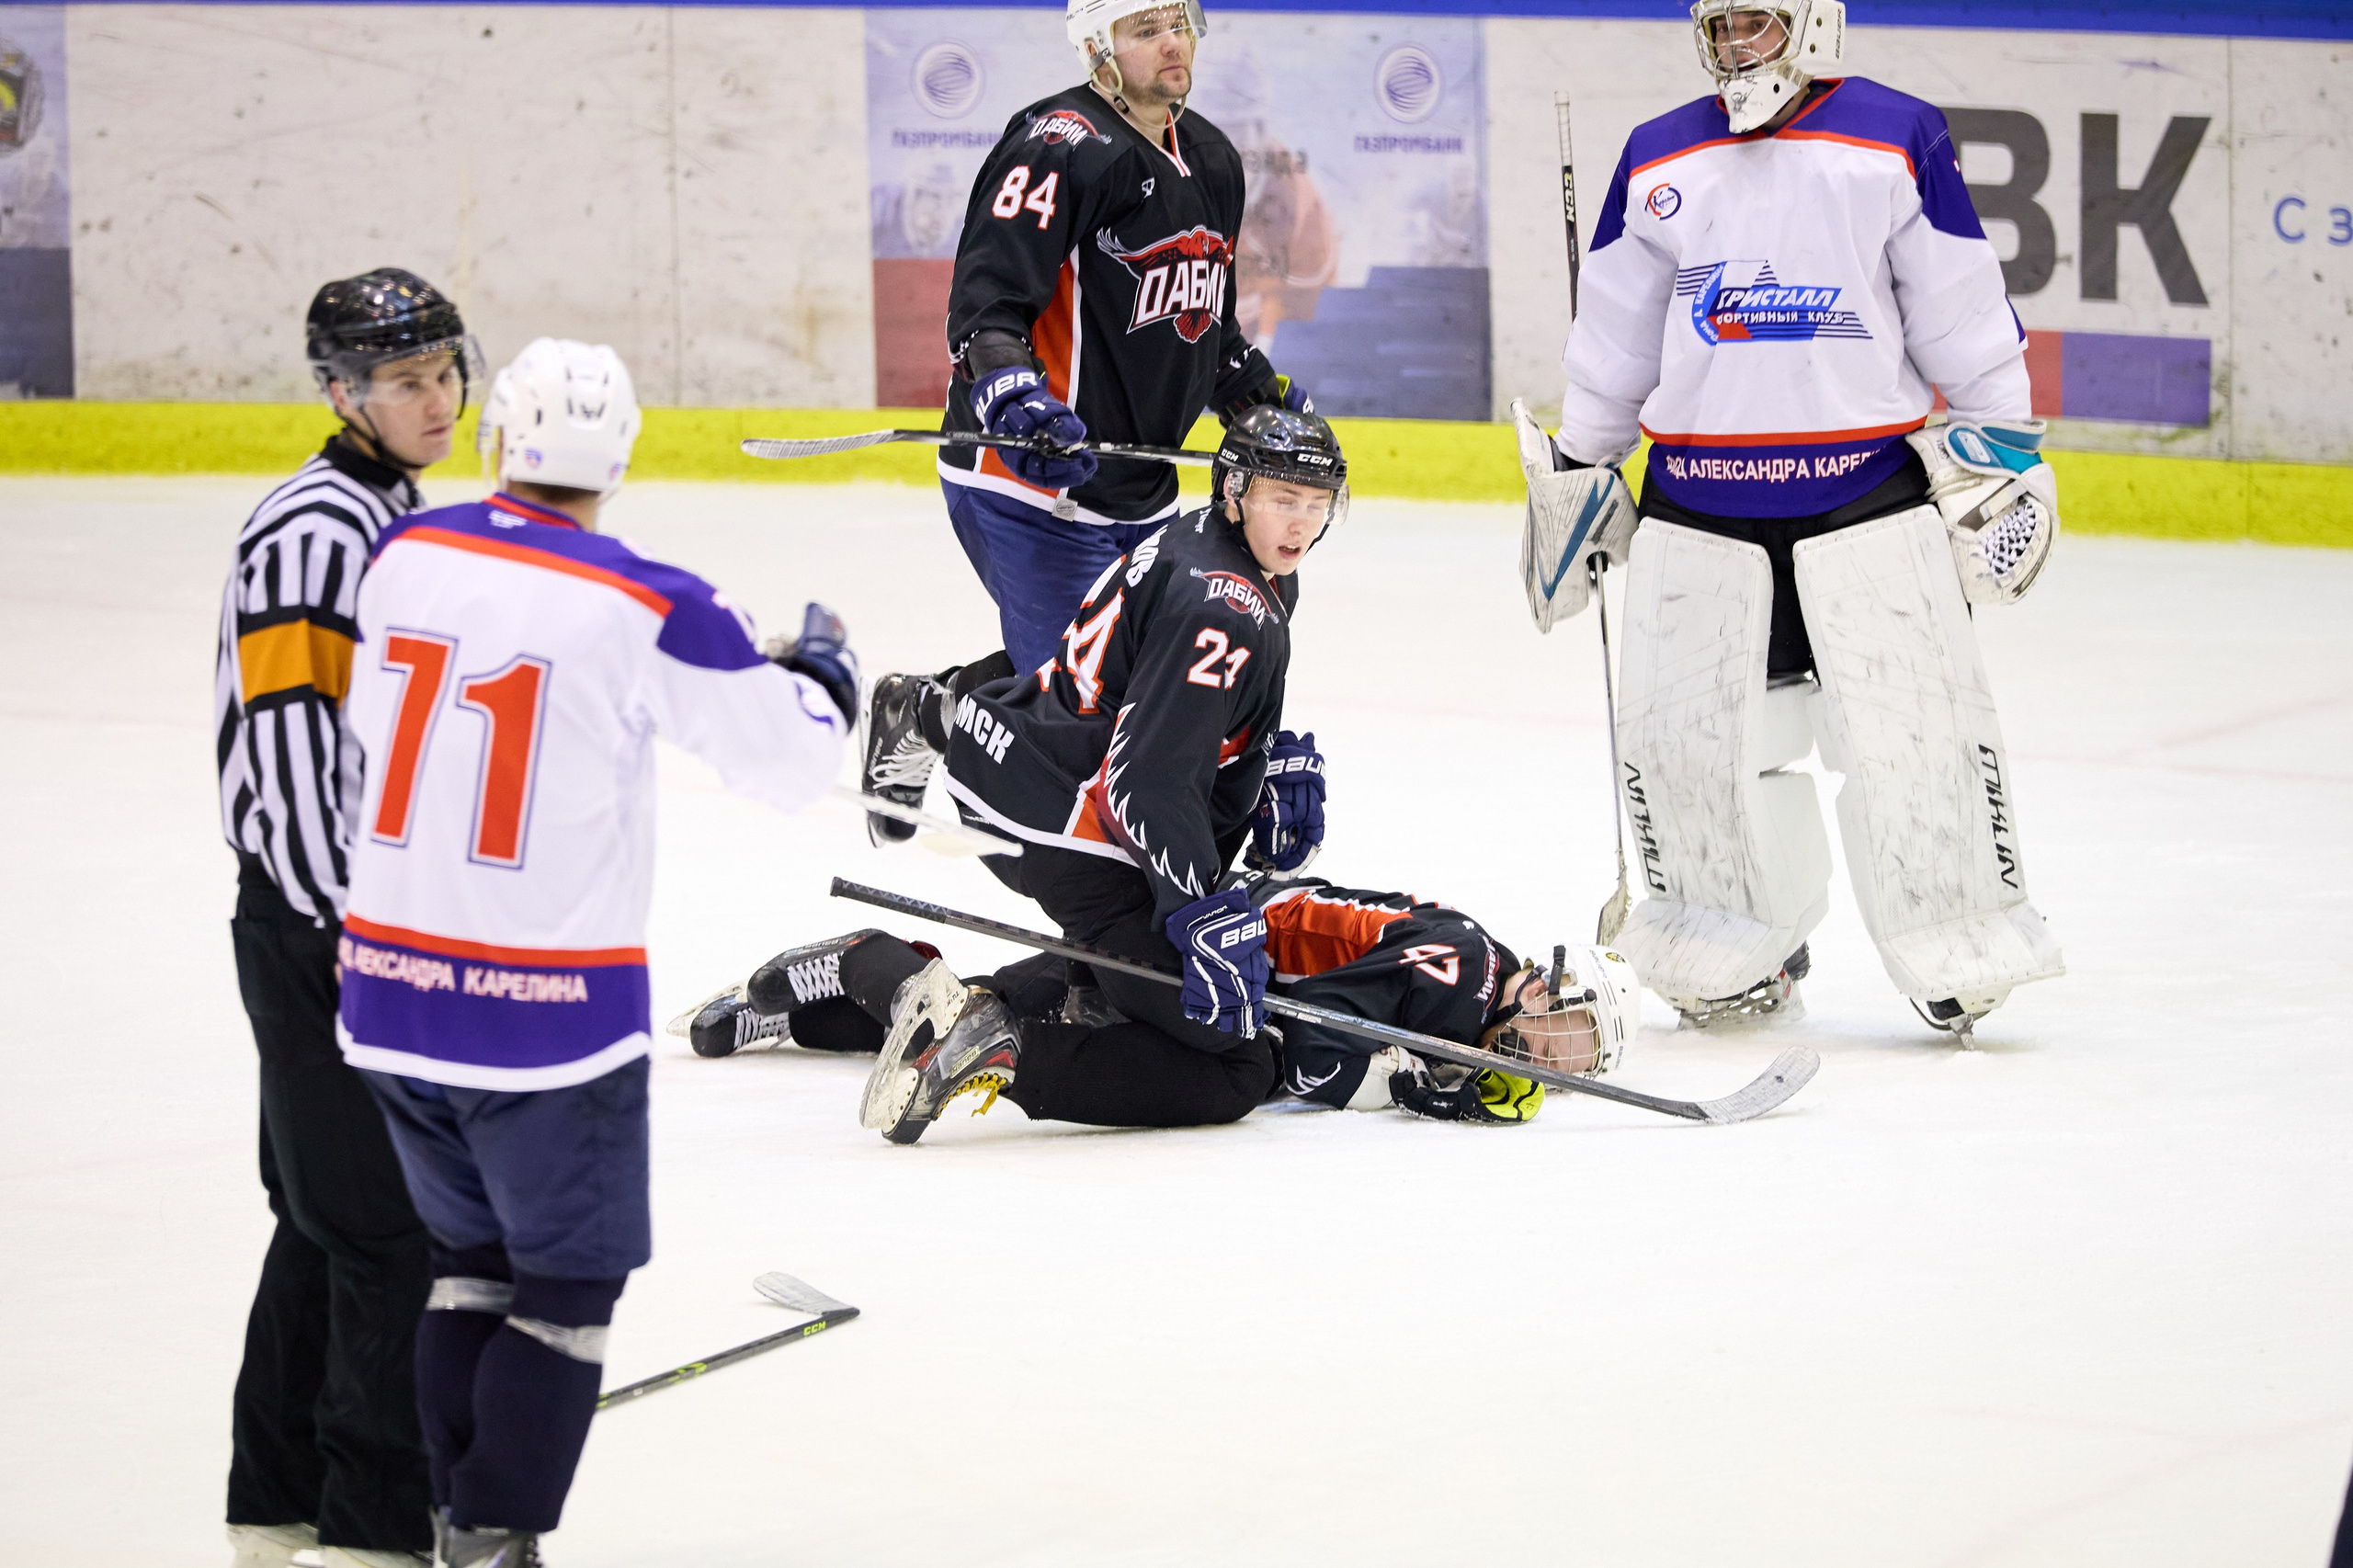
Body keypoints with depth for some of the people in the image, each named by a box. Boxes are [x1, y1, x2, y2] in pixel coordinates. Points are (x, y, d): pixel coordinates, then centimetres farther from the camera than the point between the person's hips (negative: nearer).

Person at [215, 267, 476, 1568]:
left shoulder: (390, 515, 14)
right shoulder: (315, 530, -17)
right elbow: (288, 742, -22)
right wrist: (343, 924, -22)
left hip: (371, 910, 10)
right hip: (318, 921, -10)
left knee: (328, 1213, 15)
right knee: (389, 1221, -7)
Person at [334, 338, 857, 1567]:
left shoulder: (405, 556, 0)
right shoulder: (649, 610, -13)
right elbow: (792, 759, -5)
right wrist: (822, 668, 17)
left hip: (389, 991, 5)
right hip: (546, 1006, -5)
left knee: (472, 1252, 21)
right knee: (569, 1280, 9)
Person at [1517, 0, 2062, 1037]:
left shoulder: (1898, 142, -1)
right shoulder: (1657, 163, 10)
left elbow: (1962, 310, 1)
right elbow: (1611, 333, 17)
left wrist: (2004, 444, 0)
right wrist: (1574, 466, 19)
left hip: (1867, 485, -3)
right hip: (1696, 502, 3)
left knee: (1912, 722, -6)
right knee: (1682, 728, 2)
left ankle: (1959, 950, 6)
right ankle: (1739, 957, 17)